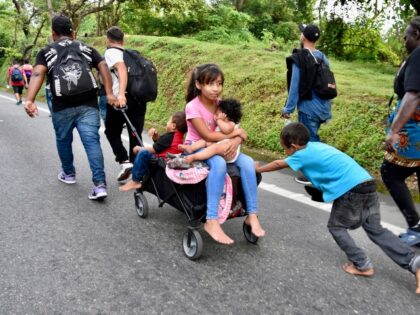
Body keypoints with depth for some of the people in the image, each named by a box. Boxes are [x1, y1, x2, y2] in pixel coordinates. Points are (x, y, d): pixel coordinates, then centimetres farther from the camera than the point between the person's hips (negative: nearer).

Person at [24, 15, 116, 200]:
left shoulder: (46, 51, 13)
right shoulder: (86, 49, 19)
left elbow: (38, 74, -5)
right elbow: (103, 66, 4)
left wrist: (30, 100, -17)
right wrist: (109, 93, -4)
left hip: (62, 106, 0)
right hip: (88, 104, 1)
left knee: (63, 140, 21)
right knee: (92, 141, -5)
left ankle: (68, 174, 39)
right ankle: (100, 184, -16)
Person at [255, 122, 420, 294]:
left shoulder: (303, 154, -4)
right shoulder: (316, 146, 17)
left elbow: (278, 164, 11)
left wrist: (259, 169, 26)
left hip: (351, 189, -8)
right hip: (368, 184, 8)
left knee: (336, 226, 12)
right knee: (376, 229, 16)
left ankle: (362, 265, 13)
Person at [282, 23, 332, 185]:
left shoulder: (299, 58, -14)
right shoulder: (323, 57, 7)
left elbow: (295, 85, -14)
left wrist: (288, 108, -6)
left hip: (308, 107, -7)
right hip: (322, 106, 7)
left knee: (309, 140, 3)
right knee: (313, 138, 20)